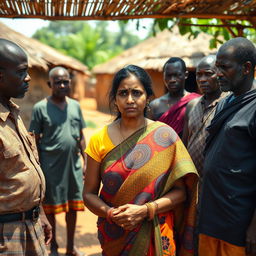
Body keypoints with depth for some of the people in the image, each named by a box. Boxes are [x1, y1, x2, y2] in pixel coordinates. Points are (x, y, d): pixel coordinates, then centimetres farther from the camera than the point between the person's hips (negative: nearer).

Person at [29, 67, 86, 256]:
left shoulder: (75, 106, 8)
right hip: (51, 167, -4)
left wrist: (85, 161, 9)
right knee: (50, 207, 8)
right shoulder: (41, 108, -5)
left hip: (74, 164, 4)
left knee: (73, 207, 12)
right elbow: (35, 141, -3)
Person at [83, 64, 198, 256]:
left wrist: (145, 210, -19)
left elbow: (181, 191, -7)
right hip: (114, 237, 2)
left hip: (156, 236, -1)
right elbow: (89, 193, -1)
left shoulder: (164, 135, -8)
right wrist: (111, 213, -18)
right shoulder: (99, 140, -4)